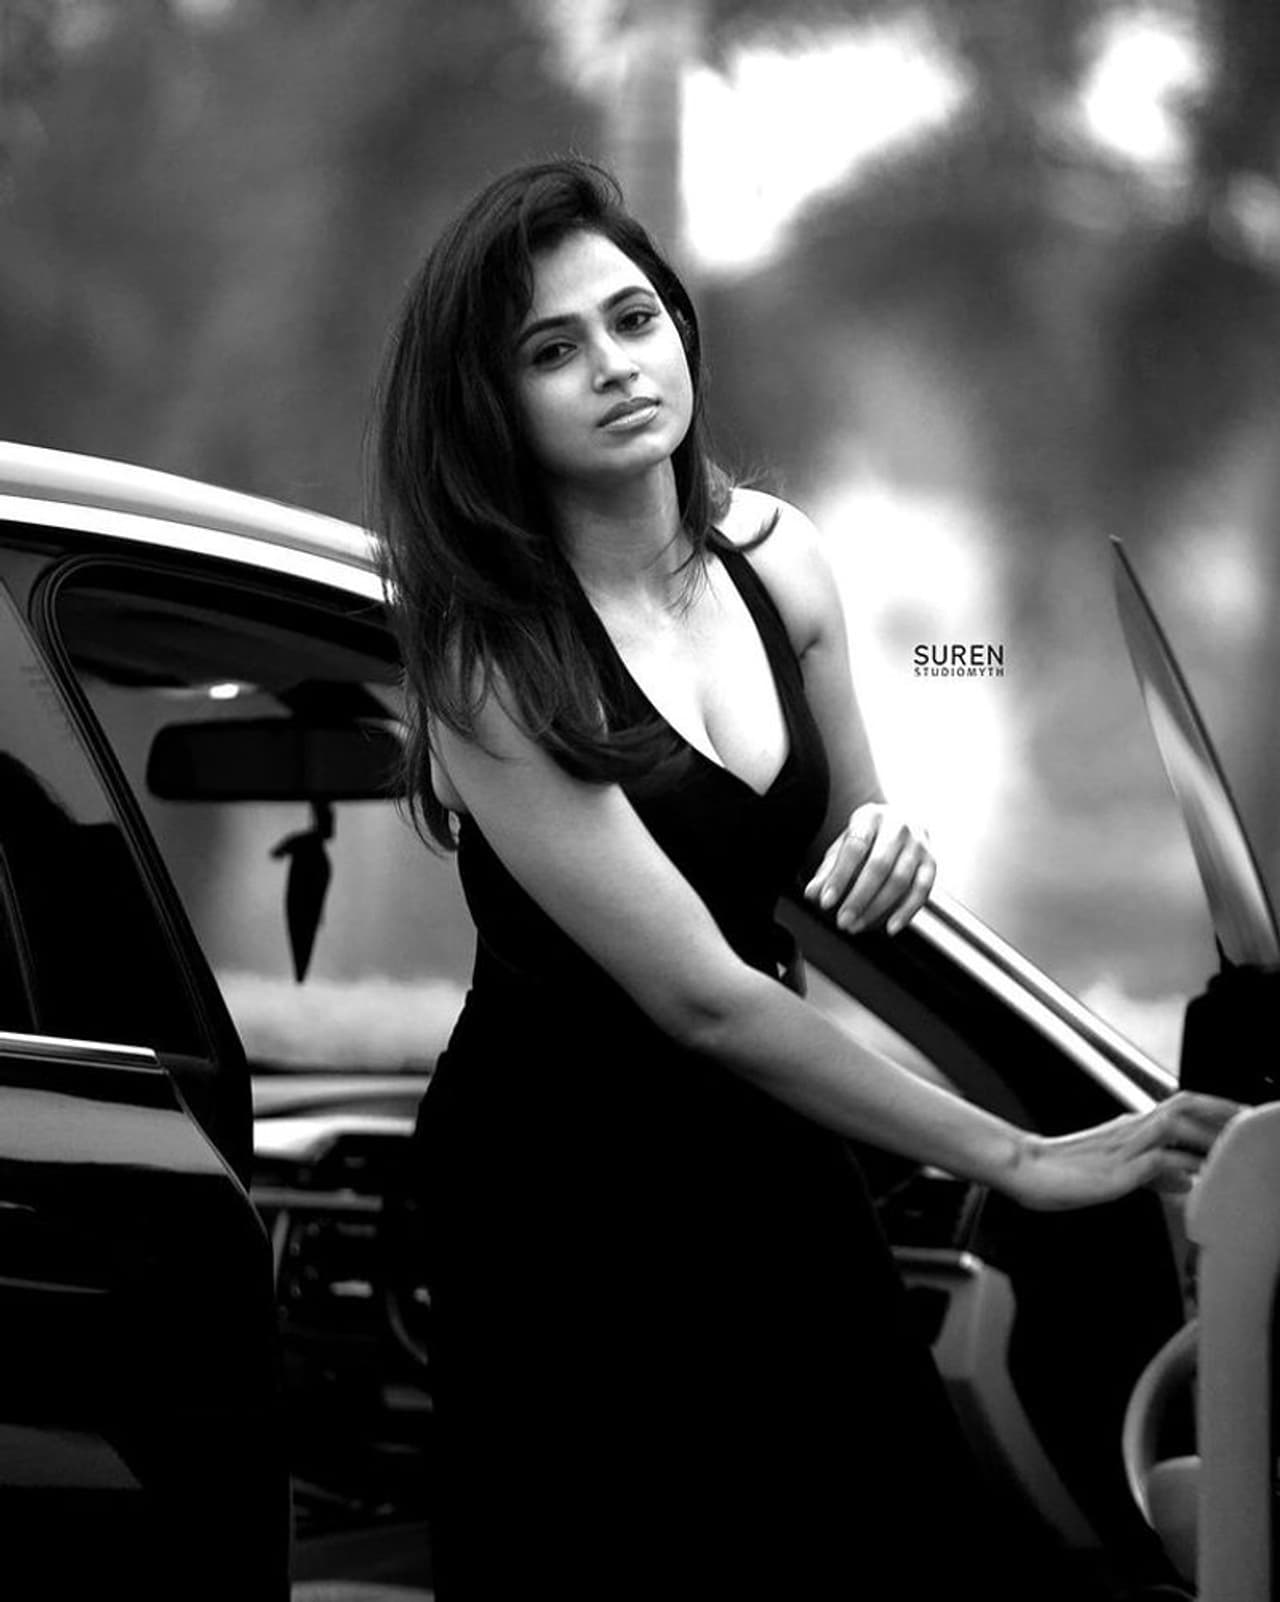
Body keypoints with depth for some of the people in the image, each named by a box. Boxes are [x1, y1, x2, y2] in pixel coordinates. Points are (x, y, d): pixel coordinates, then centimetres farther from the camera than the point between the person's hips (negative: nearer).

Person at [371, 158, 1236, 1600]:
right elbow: (701, 995, -25)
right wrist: (1023, 1160, -24)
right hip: (561, 1195, -5)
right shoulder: (490, 666, -21)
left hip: (755, 1145, 5)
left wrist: (885, 845, -11)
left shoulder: (773, 558, -2)